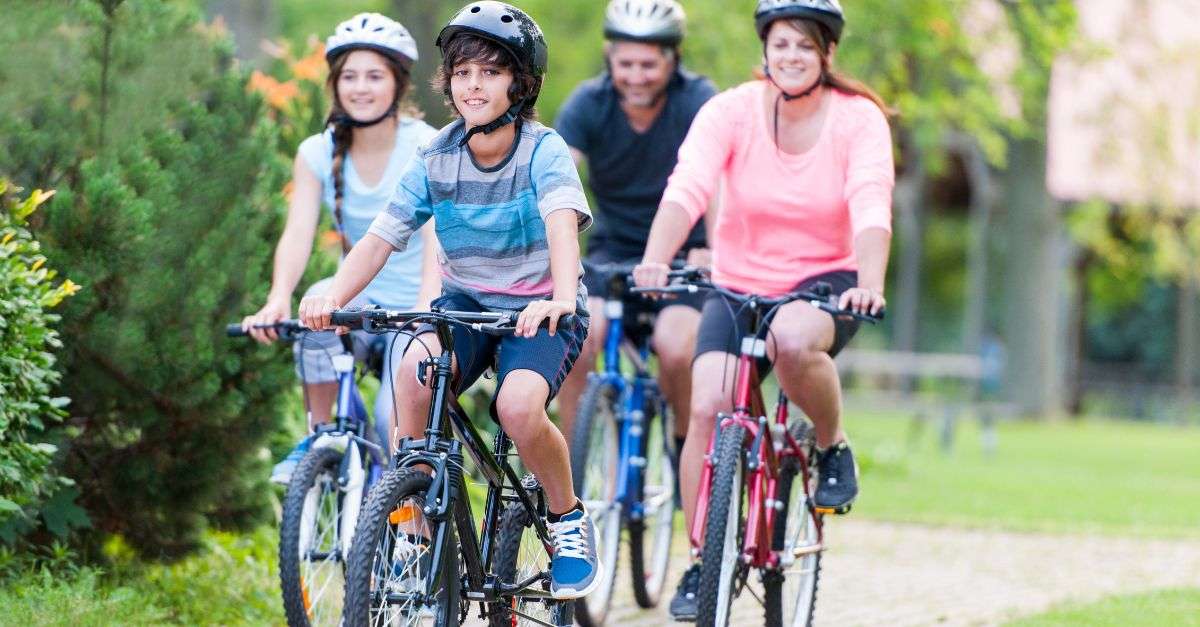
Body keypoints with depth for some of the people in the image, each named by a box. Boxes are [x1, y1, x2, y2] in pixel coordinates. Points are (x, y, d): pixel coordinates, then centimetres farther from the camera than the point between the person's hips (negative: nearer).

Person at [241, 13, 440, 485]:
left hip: (415, 306, -2)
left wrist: (427, 309, -45)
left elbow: (436, 238, -26)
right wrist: (277, 300, -38)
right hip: (362, 295, 3)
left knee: (396, 424, -23)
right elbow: (298, 233, -18)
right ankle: (317, 438, -15)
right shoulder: (318, 154, -4)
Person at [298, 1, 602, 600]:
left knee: (518, 405, -32)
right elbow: (381, 237, -10)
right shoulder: (435, 161, -3)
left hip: (541, 311, -3)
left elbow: (561, 221, -32)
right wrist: (332, 297, -30)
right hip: (467, 300, 3)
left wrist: (560, 297, -53)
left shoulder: (544, 152, -13)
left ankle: (568, 517, -2)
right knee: (416, 370, -30)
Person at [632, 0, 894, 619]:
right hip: (738, 284, 2)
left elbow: (872, 207, -23)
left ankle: (833, 447, -6)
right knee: (708, 405, -18)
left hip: (824, 282, -2)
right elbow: (686, 188, -23)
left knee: (793, 341, -36)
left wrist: (869, 283, -42)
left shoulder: (858, 119, -9)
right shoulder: (731, 111, -8)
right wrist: (654, 261, -41)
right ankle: (702, 562, -3)